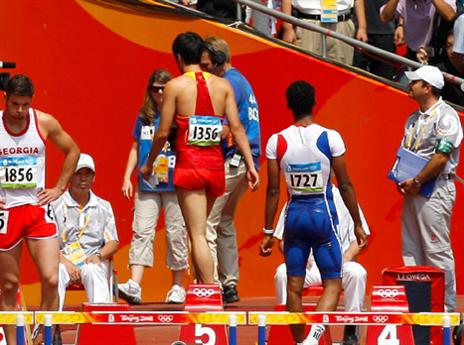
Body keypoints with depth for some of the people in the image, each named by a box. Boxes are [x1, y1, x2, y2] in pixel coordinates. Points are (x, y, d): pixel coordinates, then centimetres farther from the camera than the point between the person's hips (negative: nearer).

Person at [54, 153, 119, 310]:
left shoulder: (104, 207, 17)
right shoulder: (55, 205, 7)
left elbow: (113, 242, 14)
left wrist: (99, 255, -9)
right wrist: (65, 262, -17)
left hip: (92, 262, 1)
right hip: (63, 260, -1)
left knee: (93, 271, -35)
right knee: (56, 273, -37)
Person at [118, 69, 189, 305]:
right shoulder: (144, 117, 12)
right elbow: (136, 148, 19)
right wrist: (127, 177, 12)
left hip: (175, 185, -3)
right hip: (147, 185, 3)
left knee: (176, 234, 1)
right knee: (142, 232, -6)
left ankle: (178, 287, 11)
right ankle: (134, 285, -14)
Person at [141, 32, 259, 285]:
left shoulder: (175, 86, -3)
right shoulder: (222, 85, 7)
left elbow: (163, 132, -3)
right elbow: (237, 128, 2)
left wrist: (149, 164, 11)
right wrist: (250, 165, 4)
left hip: (189, 164, -4)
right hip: (216, 164, 4)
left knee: (198, 235, -7)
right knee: (199, 230, 20)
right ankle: (201, 284, 21)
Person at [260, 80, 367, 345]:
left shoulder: (277, 142, -3)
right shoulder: (330, 138, -8)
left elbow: (273, 191, 0)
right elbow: (345, 185, -4)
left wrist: (268, 232, 7)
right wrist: (358, 224, 5)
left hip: (295, 214, 2)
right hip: (323, 213, -2)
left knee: (294, 287, 11)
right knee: (333, 283, 2)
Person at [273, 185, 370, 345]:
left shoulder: (344, 198, 8)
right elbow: (284, 240, 12)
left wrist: (347, 256, -12)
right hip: (309, 264, 1)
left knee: (357, 272, -33)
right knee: (282, 273, -30)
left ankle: (351, 332, -23)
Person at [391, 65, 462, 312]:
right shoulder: (414, 119, 18)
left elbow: (441, 157, -17)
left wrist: (416, 182, -15)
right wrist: (401, 180, 4)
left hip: (435, 189, -9)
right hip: (413, 190, 9)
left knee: (437, 250, -9)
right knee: (411, 250, 9)